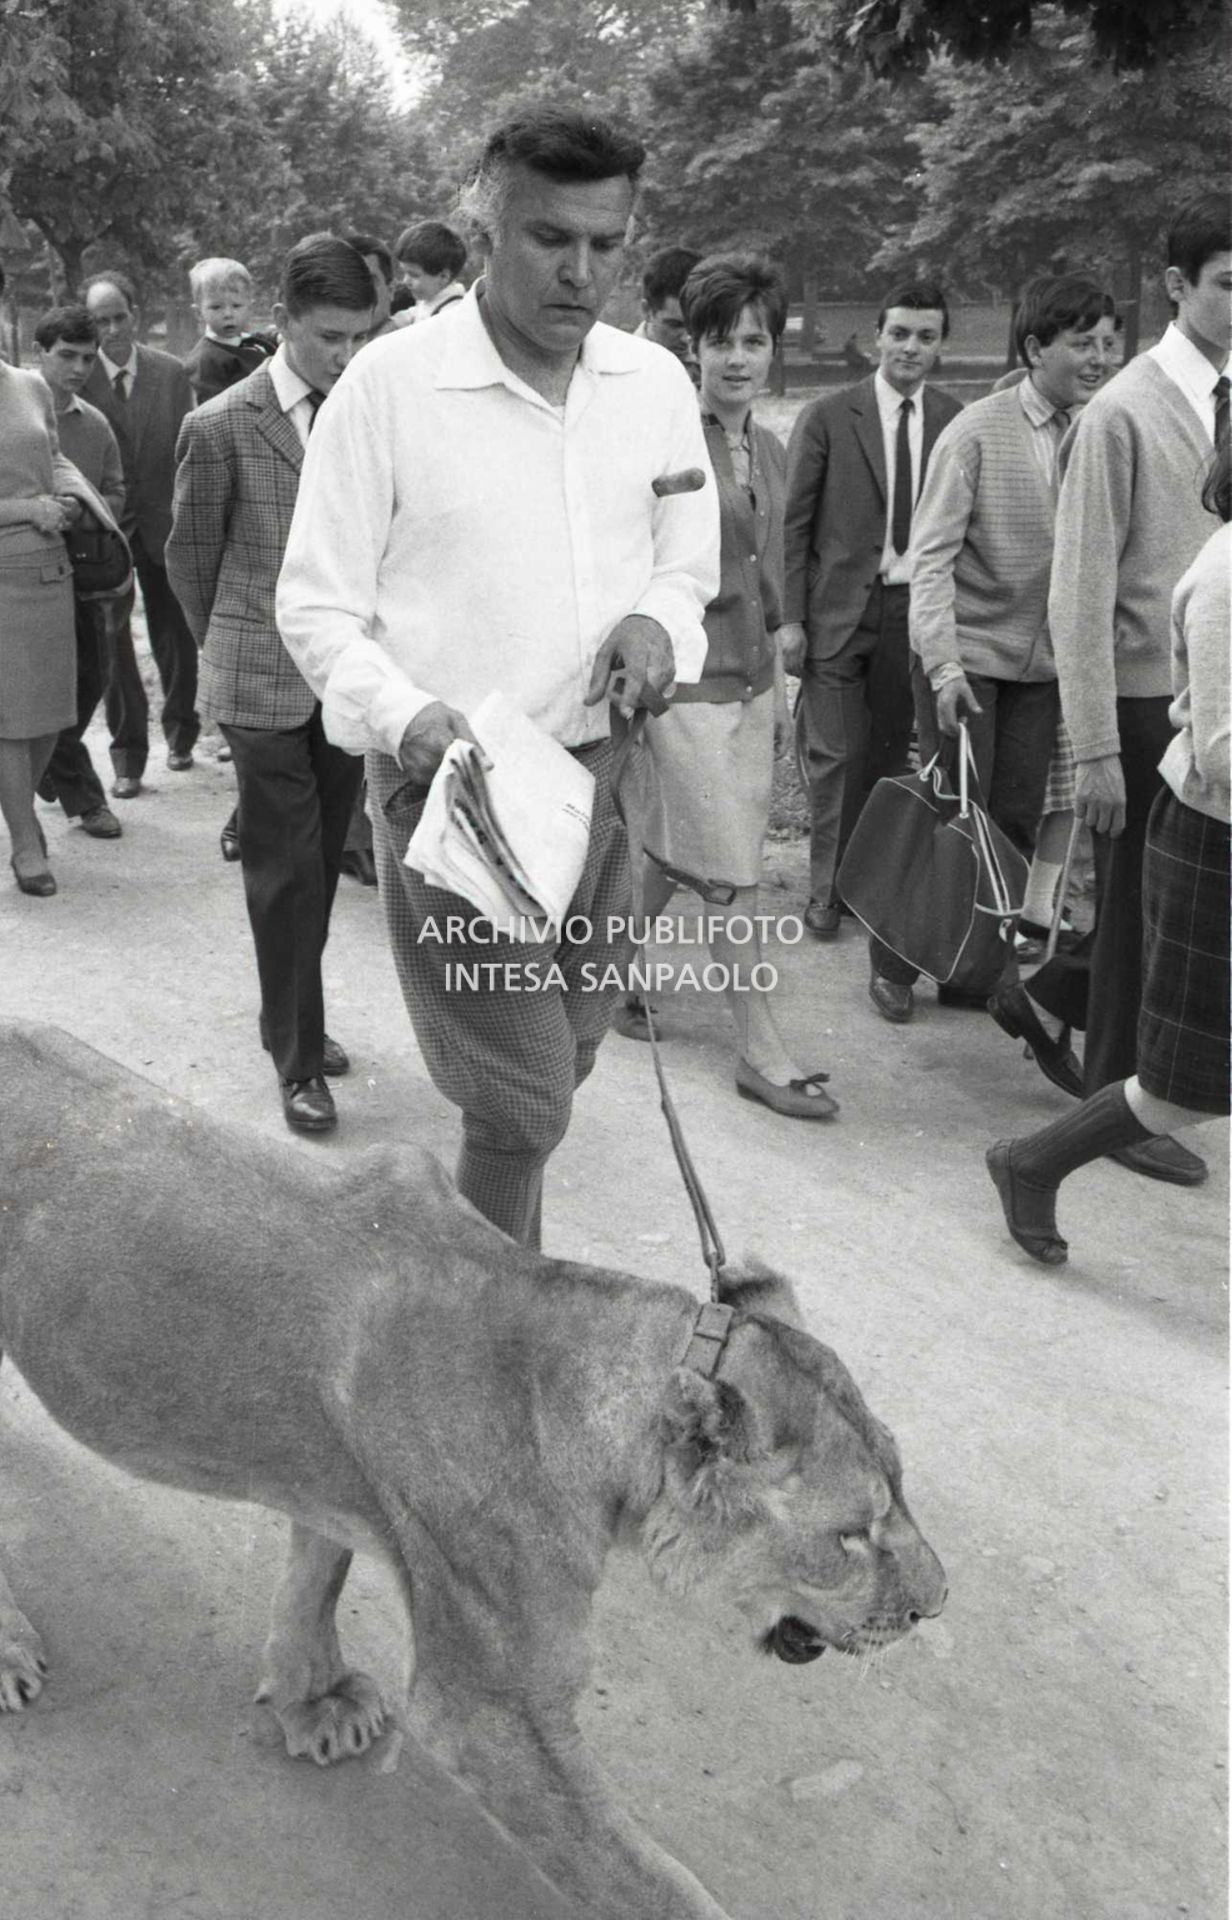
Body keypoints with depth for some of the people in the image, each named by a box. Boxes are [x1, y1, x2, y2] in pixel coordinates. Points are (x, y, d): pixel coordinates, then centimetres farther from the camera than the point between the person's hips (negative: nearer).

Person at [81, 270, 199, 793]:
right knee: (111, 644, 3)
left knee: (175, 636, 13)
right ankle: (128, 754, 14)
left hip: (163, 523, 2)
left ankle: (179, 730, 35)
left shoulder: (171, 372, 0)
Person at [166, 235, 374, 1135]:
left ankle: (295, 1019, 29)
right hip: (264, 686, -3)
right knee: (287, 872, -1)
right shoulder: (222, 427, -8)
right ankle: (298, 1056, 10)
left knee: (322, 865, 12)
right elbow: (190, 555, 4)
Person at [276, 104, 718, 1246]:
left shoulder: (656, 383, 4)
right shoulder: (388, 383, -10)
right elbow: (316, 609, -6)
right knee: (523, 1101, -6)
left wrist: (658, 618, -8)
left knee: (564, 1060, 16)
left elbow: (687, 565, 16)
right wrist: (408, 715, -24)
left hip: (606, 768, 5)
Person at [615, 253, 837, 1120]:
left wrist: (780, 683, 20)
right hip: (689, 680, -7)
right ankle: (762, 1048, 4)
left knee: (674, 849, 16)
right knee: (732, 872, -4)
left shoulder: (770, 449, 11)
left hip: (751, 679, 7)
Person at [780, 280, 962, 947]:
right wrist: (791, 618, -6)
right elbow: (793, 522, -1)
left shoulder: (955, 422, 5)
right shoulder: (827, 417, -1)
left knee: (896, 751, 7)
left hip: (920, 610, 2)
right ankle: (828, 889, 13)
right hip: (841, 609, -2)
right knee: (838, 753, -2)